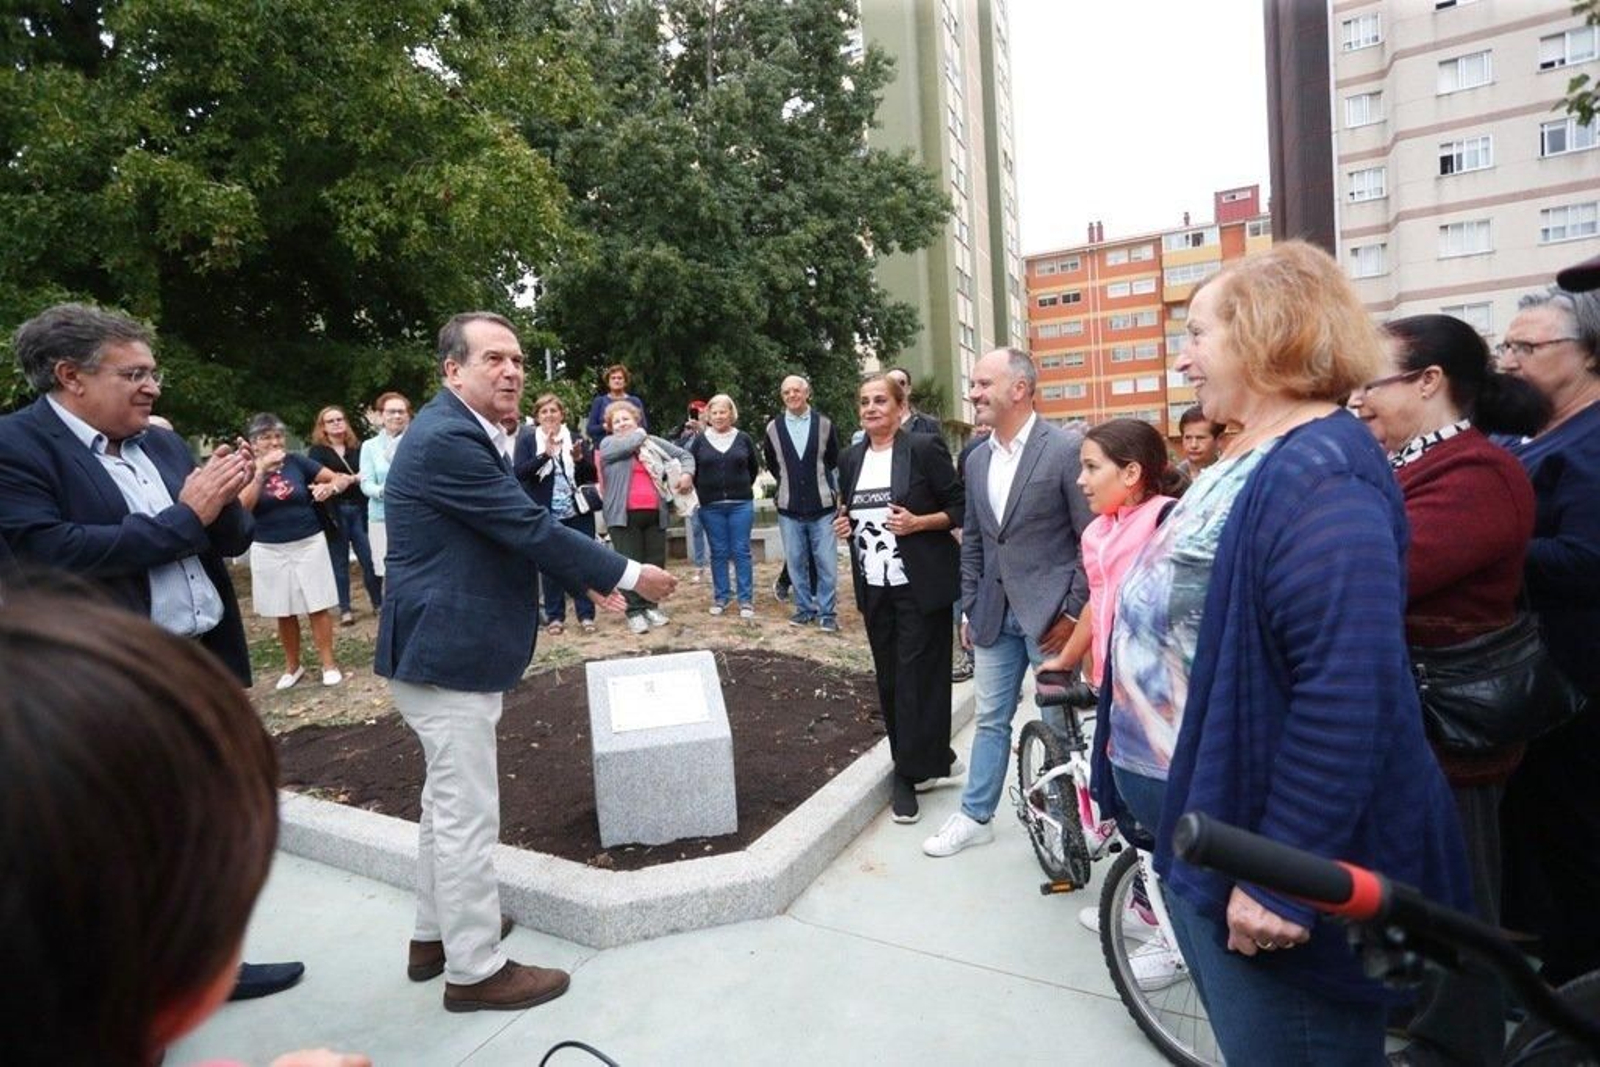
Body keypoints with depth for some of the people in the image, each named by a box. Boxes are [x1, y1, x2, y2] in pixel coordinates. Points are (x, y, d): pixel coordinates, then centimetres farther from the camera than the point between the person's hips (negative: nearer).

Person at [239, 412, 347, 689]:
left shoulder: (297, 462, -2)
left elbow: (341, 478, -1)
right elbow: (242, 506, -17)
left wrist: (331, 487, -24)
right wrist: (261, 471, -22)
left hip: (309, 544, -1)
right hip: (269, 550, 1)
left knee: (318, 607, 1)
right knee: (284, 613, 11)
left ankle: (329, 664, 9)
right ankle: (292, 666, 24)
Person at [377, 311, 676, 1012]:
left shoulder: (466, 433, 12)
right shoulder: (446, 437, -21)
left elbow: (512, 534, 17)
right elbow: (530, 528, -23)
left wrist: (587, 580, 12)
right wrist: (629, 575, -14)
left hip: (452, 646, 11)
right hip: (449, 653, -11)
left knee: (447, 800, 21)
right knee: (467, 812, 1)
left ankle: (434, 934, 38)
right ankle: (475, 969, 17)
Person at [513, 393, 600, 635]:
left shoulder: (576, 438, 7)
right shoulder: (526, 440, 2)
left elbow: (593, 474, 3)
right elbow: (518, 472, -12)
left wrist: (580, 458, -17)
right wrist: (545, 455, -23)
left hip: (578, 513, 1)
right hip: (545, 515, -1)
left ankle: (586, 614, 11)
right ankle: (554, 616, 15)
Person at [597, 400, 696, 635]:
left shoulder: (654, 442, 16)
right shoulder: (608, 444, 7)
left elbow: (685, 456, 19)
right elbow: (628, 445, -14)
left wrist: (687, 474, -1)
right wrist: (640, 434, 6)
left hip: (654, 513, 4)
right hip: (624, 514, -3)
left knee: (656, 562, 7)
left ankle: (651, 605, 21)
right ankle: (635, 611, 6)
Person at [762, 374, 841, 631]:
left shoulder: (824, 424, -2)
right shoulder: (773, 428, 1)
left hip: (821, 506, -1)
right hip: (789, 507, 2)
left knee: (826, 563, 0)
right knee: (796, 562, 8)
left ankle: (826, 612, 11)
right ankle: (805, 608, 21)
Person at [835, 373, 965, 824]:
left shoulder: (924, 449, -7)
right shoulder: (850, 458, 10)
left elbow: (961, 509, -6)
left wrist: (918, 522, -20)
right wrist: (844, 527, 2)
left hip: (920, 585, -6)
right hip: (875, 587, 6)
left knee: (917, 676, -2)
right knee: (889, 678, 10)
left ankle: (909, 774, 9)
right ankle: (931, 756, 27)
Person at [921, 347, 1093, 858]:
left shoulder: (1066, 449, -13)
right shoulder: (977, 459, 8)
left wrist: (1073, 611, -12)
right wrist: (969, 608, 12)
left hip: (1049, 613, -6)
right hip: (995, 614, 6)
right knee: (990, 719, 15)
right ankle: (975, 816, 29)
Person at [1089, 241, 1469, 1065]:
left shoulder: (1319, 471, -22)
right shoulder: (1249, 462, 10)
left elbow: (1348, 690, -30)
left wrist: (1281, 874, -26)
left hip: (1259, 850, -9)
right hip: (1195, 826, 9)